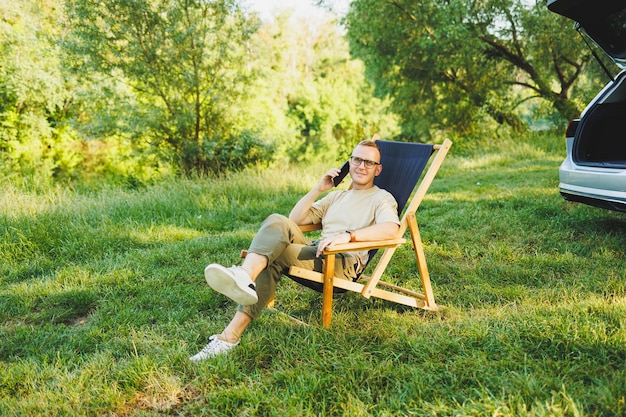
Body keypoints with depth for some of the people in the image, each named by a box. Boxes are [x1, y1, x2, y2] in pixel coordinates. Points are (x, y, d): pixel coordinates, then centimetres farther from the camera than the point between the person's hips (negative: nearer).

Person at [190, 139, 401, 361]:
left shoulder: (382, 198, 13)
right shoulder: (337, 196, 33)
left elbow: (391, 229, -12)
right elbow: (295, 218, 25)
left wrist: (348, 235, -26)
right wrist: (318, 189, 14)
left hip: (344, 264, -5)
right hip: (315, 254, 6)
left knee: (273, 256, -29)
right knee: (277, 222, -25)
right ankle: (243, 278, -46)